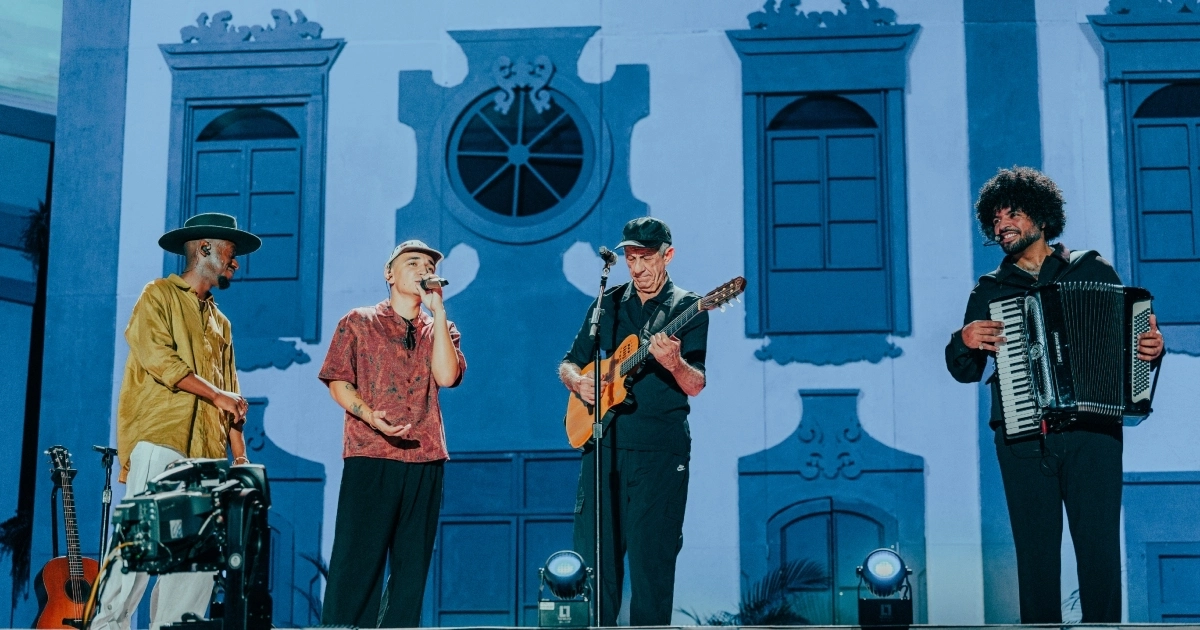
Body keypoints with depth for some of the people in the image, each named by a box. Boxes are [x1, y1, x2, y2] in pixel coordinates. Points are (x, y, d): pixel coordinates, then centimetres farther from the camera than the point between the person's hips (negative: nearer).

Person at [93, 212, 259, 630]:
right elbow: (157, 355, -10)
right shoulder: (159, 296, 6)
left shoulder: (221, 323, 25)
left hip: (206, 450, 6)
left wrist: (240, 456, 12)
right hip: (159, 438, -6)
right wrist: (216, 394, -11)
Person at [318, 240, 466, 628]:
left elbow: (446, 376, -3)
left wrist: (438, 311, -3)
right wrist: (369, 414, -15)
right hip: (369, 456, -3)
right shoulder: (359, 323, 10)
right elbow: (338, 382, 3)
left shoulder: (440, 330, 16)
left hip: (425, 458, 3)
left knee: (412, 563, 4)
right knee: (358, 558, -7)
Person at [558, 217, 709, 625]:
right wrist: (577, 381, -5)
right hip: (603, 442, 4)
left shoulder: (688, 308, 2)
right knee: (593, 553, 2)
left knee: (652, 558, -3)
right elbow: (567, 364, 18)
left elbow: (696, 386, -8)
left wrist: (673, 363, -29)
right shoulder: (608, 303, 14)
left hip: (660, 450, -3)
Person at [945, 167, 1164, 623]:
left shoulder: (1092, 270, 11)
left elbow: (1132, 335, 13)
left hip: (1092, 433, -2)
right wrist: (965, 342, -4)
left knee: (1100, 547, -6)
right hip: (1022, 439, 2)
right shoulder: (988, 291, 16)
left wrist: (1152, 347, -9)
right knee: (1035, 551, 0)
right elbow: (965, 372, 16)